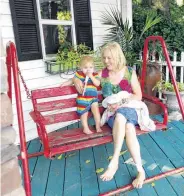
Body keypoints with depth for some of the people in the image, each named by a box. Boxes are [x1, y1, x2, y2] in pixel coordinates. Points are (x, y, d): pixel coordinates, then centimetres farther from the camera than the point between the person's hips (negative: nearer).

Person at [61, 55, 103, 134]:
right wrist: (65, 83, 5)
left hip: (93, 97, 0)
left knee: (96, 111, -7)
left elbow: (97, 84, -14)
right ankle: (85, 128, 20)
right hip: (82, 98, 0)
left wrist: (91, 76, -19)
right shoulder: (79, 74, 0)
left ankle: (98, 127, 11)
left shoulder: (95, 75, 1)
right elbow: (72, 80, 14)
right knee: (84, 113, 5)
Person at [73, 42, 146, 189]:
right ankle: (140, 169, -32)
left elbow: (138, 96, 2)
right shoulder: (102, 74, 6)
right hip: (112, 112, 1)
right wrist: (76, 80, -7)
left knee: (121, 115, -39)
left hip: (129, 109, 0)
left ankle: (115, 161, -36)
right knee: (128, 127, -35)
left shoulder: (130, 72, 3)